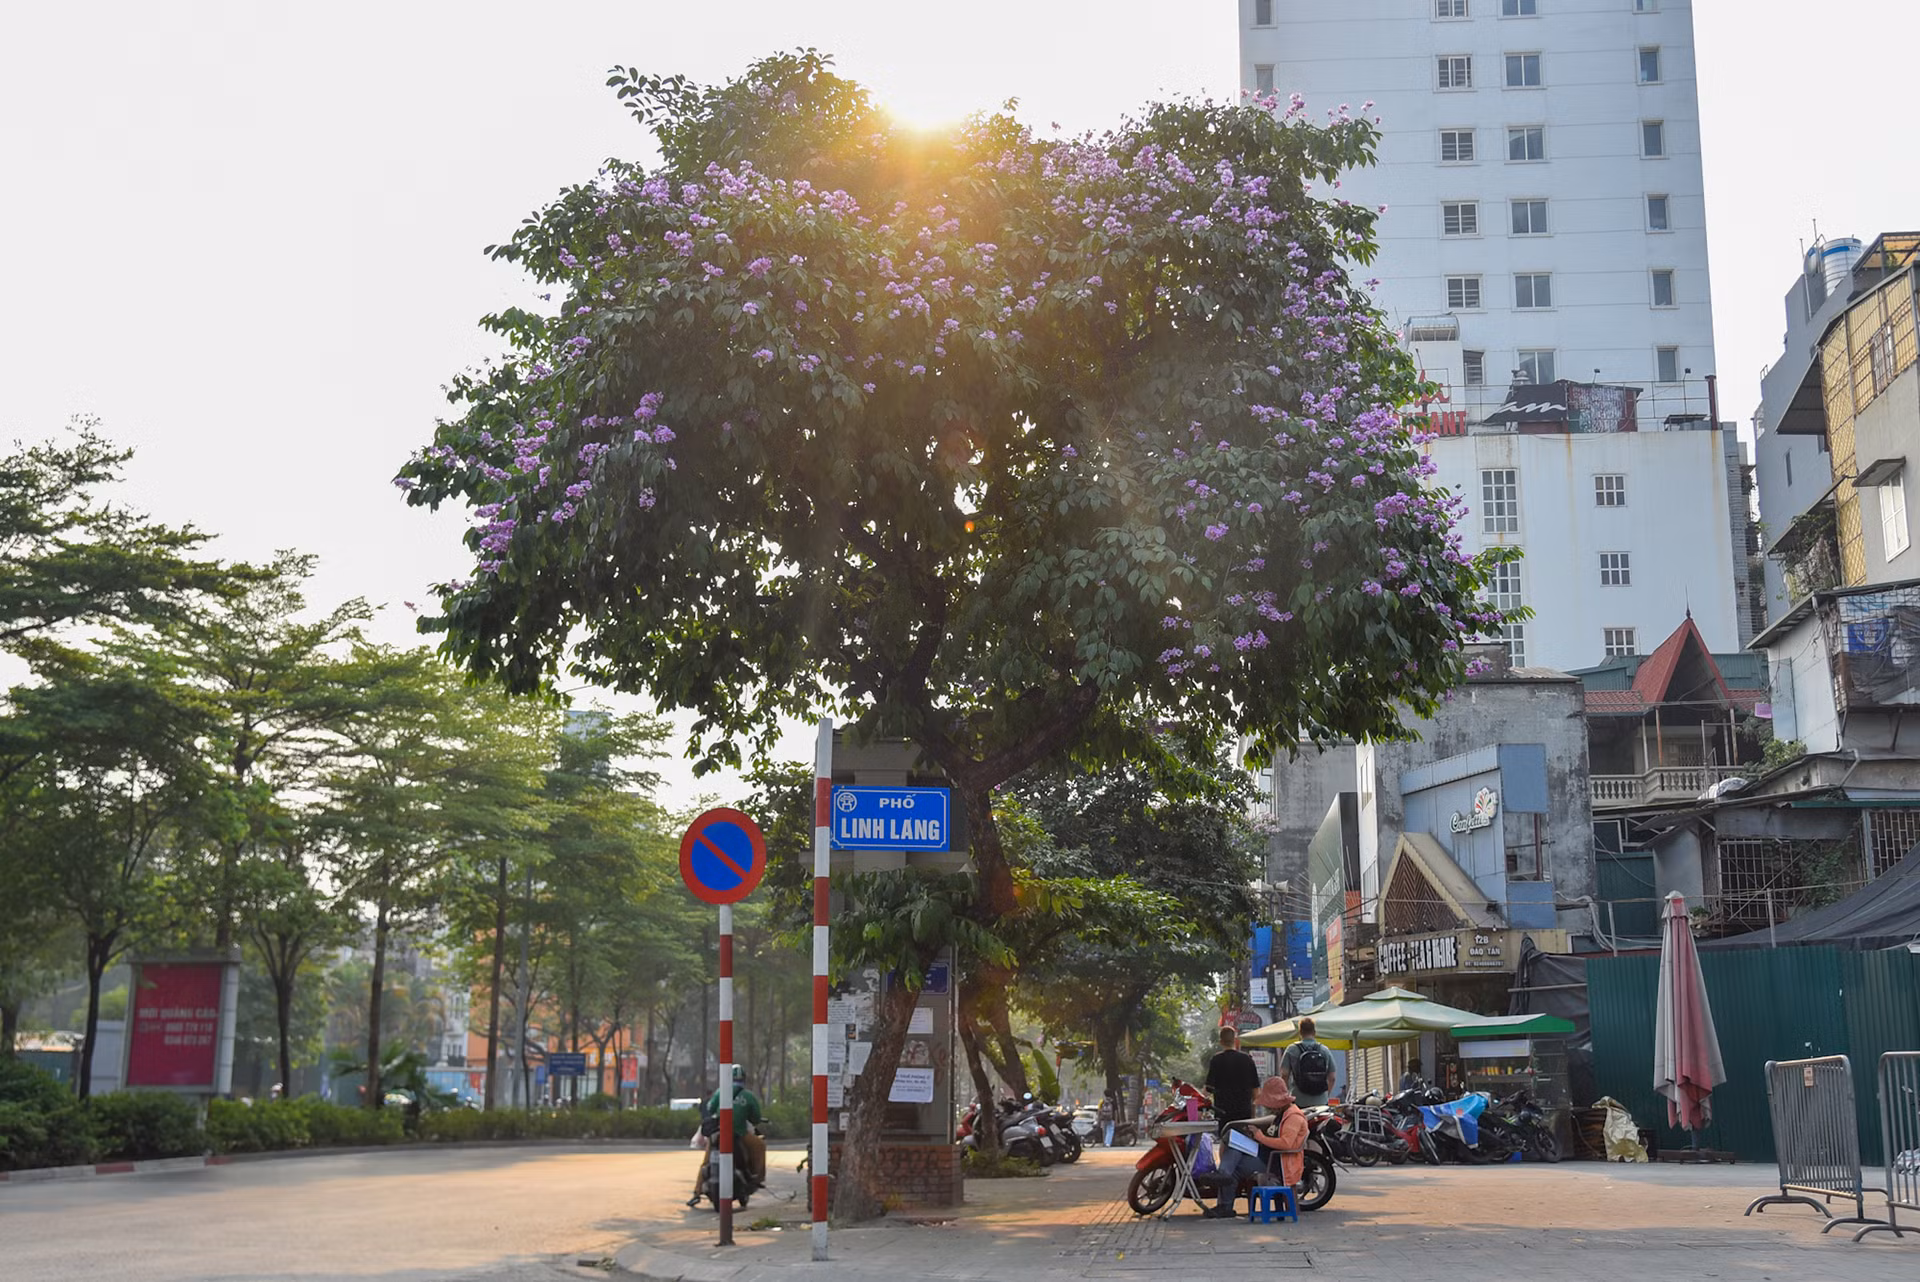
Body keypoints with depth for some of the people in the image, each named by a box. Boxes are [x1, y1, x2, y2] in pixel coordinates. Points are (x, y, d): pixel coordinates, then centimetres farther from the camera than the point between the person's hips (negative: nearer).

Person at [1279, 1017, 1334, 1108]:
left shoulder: (1291, 1050, -1)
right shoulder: (1325, 1051, 6)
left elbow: (1284, 1075, -5)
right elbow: (1332, 1078, 8)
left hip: (1299, 1102, -2)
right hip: (1321, 1103, 2)